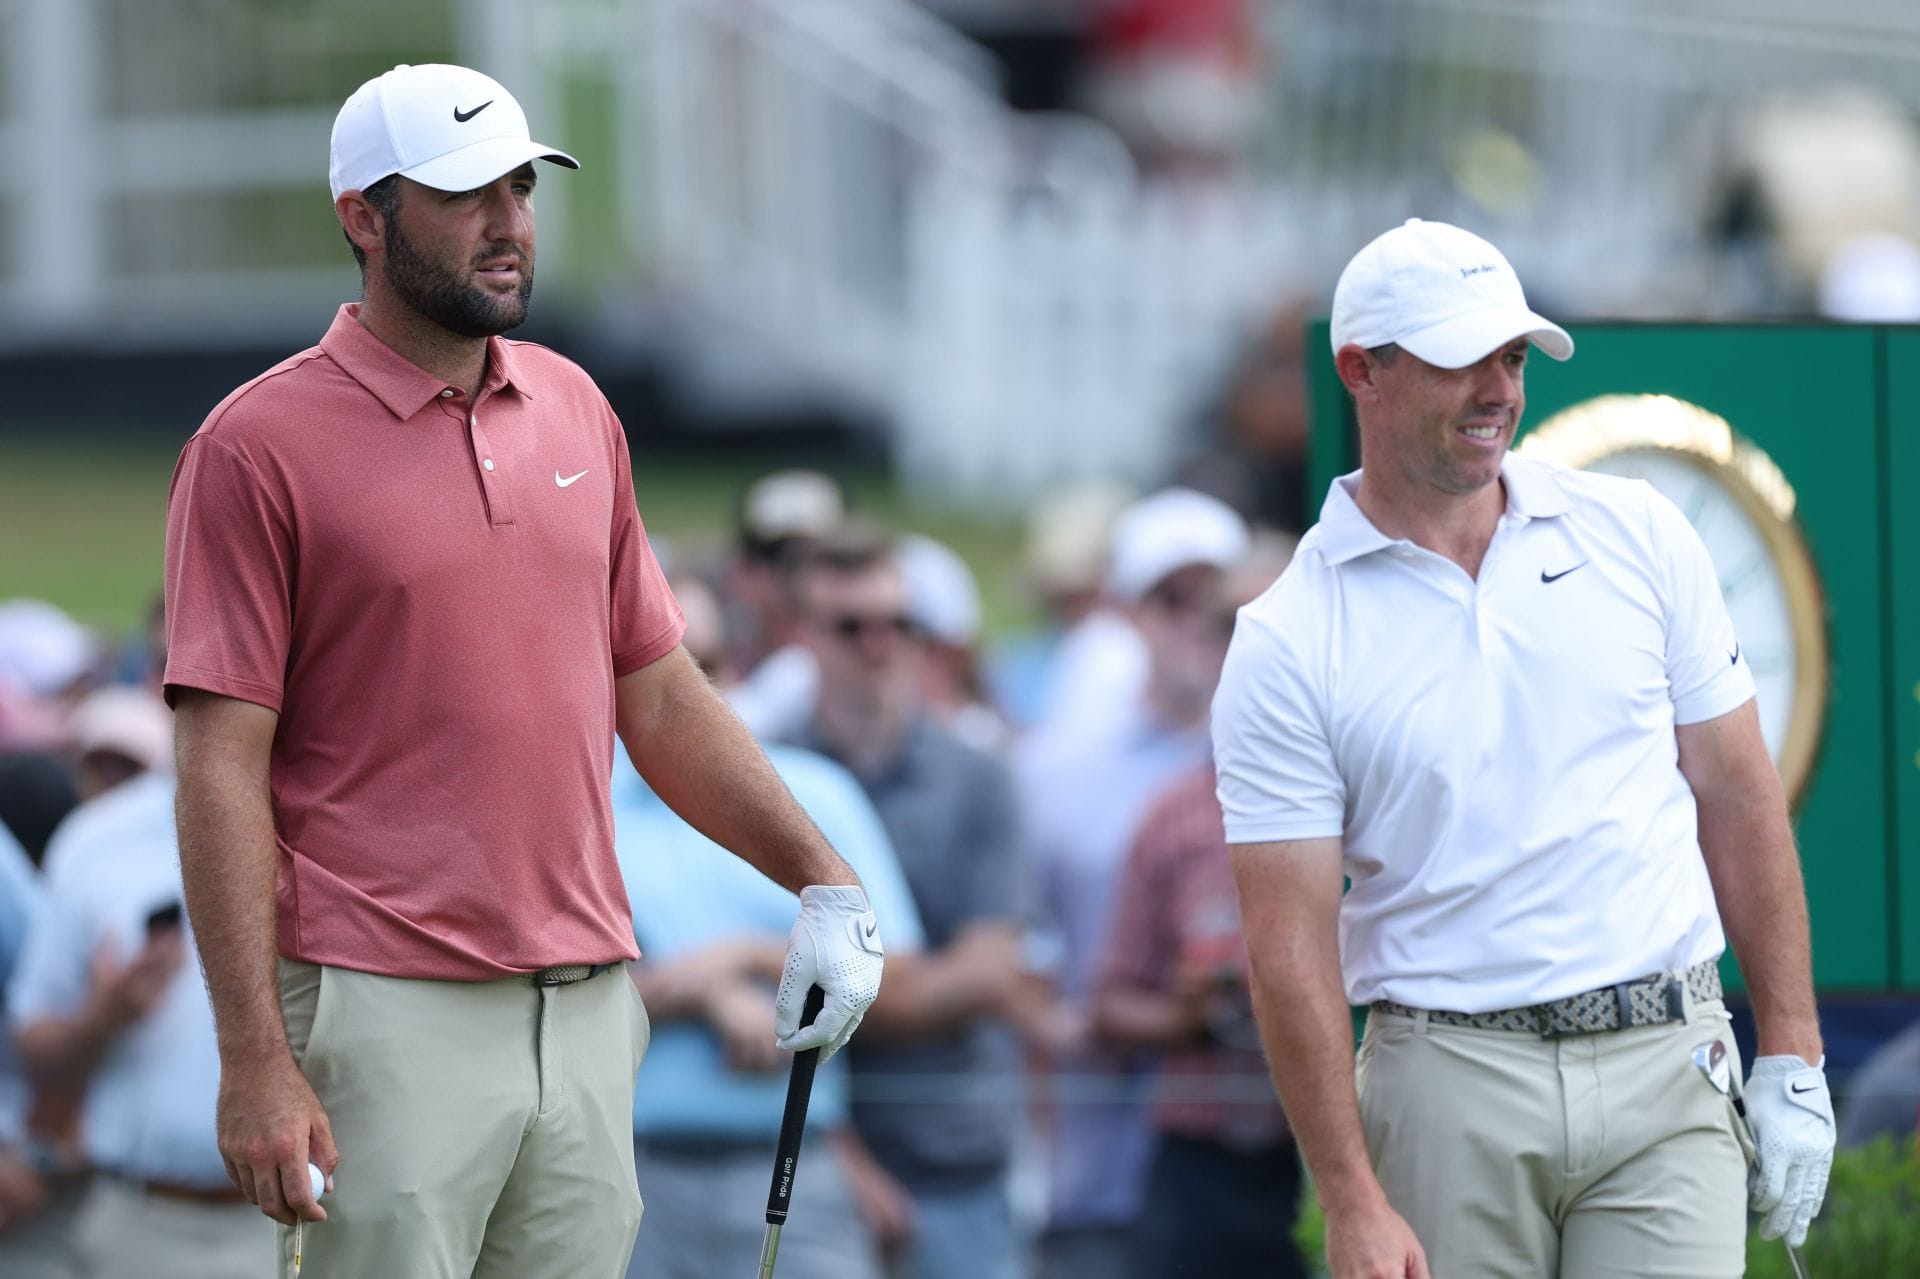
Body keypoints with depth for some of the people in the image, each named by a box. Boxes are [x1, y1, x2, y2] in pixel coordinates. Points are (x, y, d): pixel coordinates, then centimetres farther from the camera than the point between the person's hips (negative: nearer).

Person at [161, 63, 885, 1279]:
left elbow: (660, 696, 21)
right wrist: (255, 1057, -15)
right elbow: (222, 768, -9)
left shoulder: (576, 411, 13)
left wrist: (826, 881, 11)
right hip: (391, 1027, -5)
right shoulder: (262, 444, -5)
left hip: (590, 1016, 6)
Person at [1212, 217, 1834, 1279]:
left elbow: (1736, 795, 11)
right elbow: (1290, 940, -5)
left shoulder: (1638, 533, 8)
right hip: (1449, 1090, -1)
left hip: (1666, 1070, 1)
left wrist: (1791, 1054, 6)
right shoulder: (1286, 645, -2)